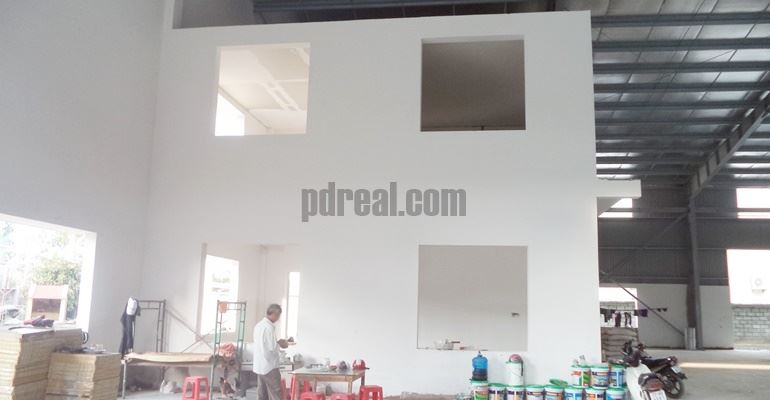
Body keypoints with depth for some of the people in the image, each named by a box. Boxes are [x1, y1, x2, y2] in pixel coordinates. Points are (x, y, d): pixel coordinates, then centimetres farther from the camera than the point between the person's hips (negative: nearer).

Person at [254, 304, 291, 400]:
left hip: (259, 366, 9)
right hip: (269, 366, -9)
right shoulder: (269, 327, -17)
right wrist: (281, 344, -1)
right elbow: (272, 348, -19)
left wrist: (277, 342, 13)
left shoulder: (259, 325, 10)